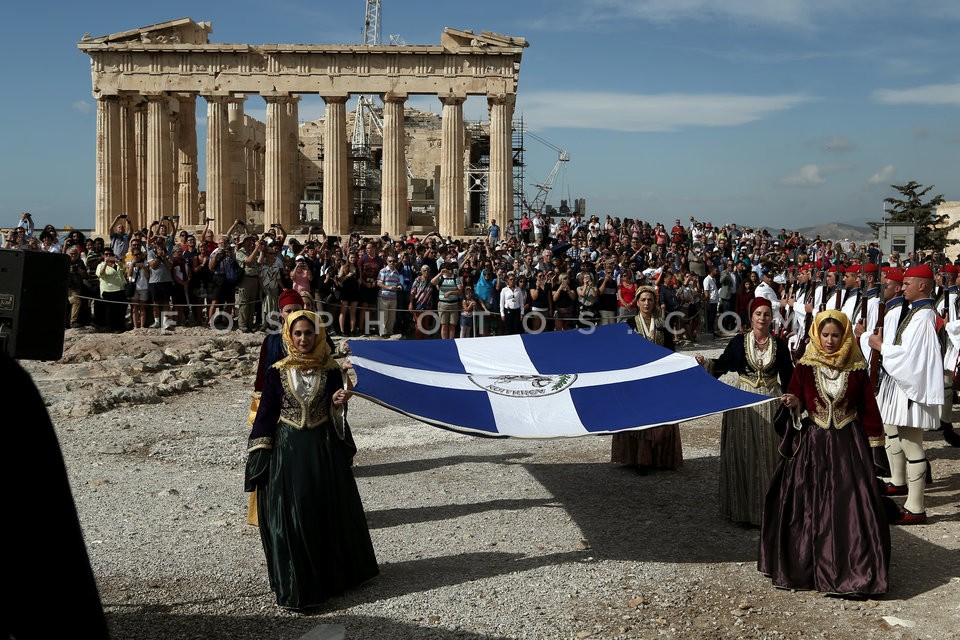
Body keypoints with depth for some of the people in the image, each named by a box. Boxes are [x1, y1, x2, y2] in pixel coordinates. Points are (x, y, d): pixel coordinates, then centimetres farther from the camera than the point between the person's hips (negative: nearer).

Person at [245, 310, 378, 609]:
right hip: (287, 451, -1)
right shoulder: (276, 373, -2)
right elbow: (265, 414, 1)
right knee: (290, 517, 0)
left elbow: (336, 415, 7)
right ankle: (296, 586, 13)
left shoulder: (330, 371, 1)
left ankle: (334, 573, 29)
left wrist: (338, 404, -15)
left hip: (324, 450, 1)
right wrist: (260, 458, -3)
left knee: (330, 513, 9)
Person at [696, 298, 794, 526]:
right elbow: (721, 365, -2)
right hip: (743, 402, -1)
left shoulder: (780, 344, 1)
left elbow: (787, 377, 6)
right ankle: (744, 507, 14)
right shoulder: (739, 341, -2)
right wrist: (705, 363, -21)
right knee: (743, 453, 3)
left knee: (768, 453, 5)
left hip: (770, 402, 1)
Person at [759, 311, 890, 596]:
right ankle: (807, 565, 19)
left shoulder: (856, 368, 0)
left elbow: (868, 408, 4)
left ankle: (854, 568, 12)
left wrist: (872, 444, 2)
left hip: (847, 444, 0)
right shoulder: (804, 367, 0)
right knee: (807, 505, 4)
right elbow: (796, 401, 4)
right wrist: (794, 404, -19)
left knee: (850, 506, -2)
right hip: (812, 444, 1)